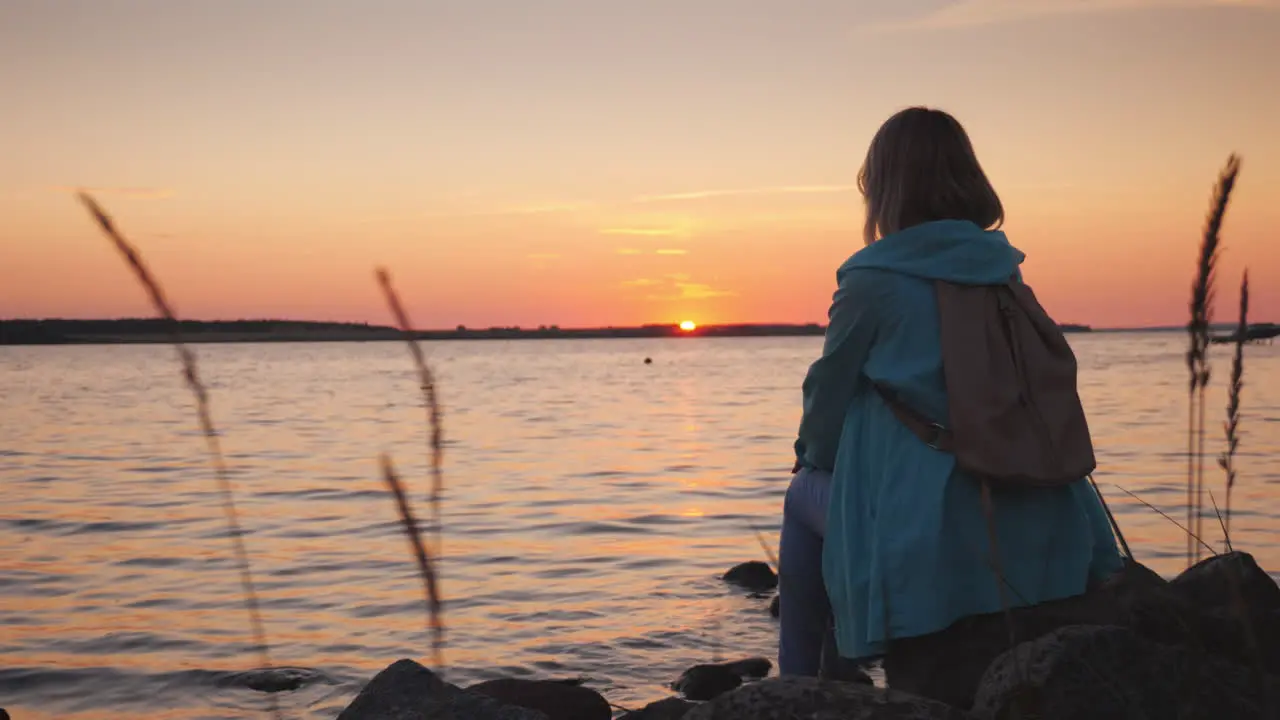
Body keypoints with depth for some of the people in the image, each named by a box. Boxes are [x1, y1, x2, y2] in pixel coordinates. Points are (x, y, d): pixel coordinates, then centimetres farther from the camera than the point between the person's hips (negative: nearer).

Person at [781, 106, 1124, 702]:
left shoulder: (873, 280, -10)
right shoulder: (1004, 267, 7)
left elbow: (830, 387, -1)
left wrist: (811, 455, 21)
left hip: (921, 533, -5)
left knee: (803, 497, 21)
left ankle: (796, 684, 24)